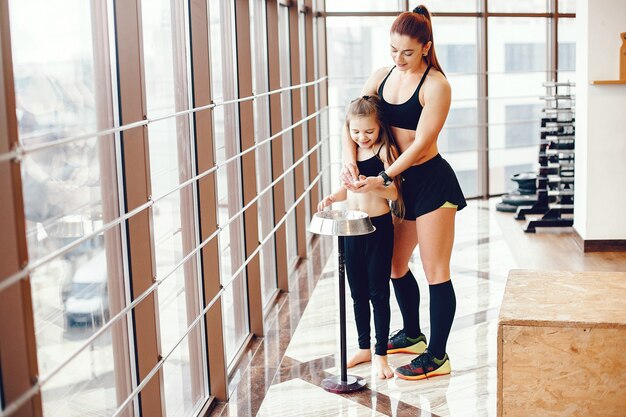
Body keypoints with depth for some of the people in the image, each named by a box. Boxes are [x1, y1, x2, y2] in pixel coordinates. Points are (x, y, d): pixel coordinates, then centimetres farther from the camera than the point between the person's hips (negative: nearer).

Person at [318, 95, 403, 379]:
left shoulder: (385, 151, -9)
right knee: (358, 292, 15)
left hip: (379, 228, -6)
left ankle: (380, 354, 12)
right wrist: (332, 198, -1)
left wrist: (370, 185, -33)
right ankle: (364, 348, 29)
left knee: (378, 293, 1)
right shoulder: (351, 153, 9)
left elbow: (393, 192, -16)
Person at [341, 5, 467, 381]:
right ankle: (412, 336, 38)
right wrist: (350, 161, -13)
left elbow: (420, 143, -19)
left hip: (431, 183, -8)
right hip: (400, 184, 8)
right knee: (395, 265, 18)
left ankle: (437, 357, 9)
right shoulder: (382, 77, 5)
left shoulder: (436, 86, -15)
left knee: (435, 271, -1)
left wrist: (382, 179, -20)